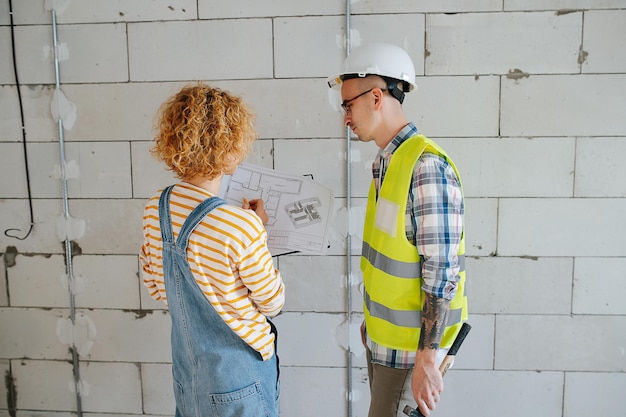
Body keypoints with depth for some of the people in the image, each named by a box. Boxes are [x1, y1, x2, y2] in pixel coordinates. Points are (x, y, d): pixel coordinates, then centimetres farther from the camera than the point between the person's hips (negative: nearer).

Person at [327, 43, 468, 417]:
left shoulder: (426, 167, -23)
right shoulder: (387, 161, 5)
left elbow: (443, 273, -24)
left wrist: (427, 359, -20)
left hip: (411, 342, -8)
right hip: (382, 333, 8)